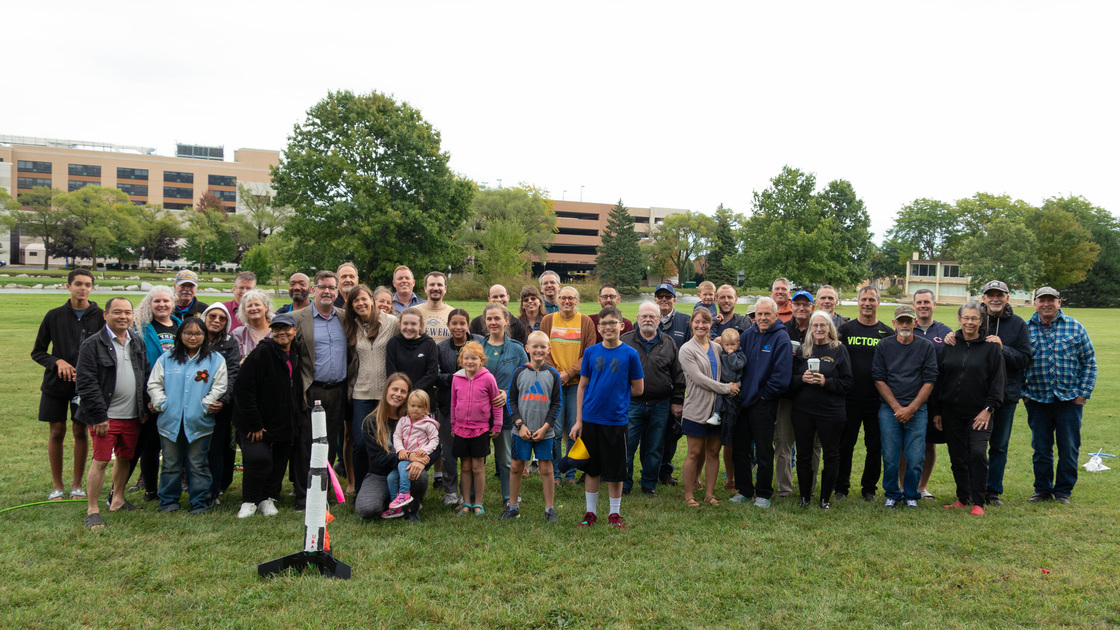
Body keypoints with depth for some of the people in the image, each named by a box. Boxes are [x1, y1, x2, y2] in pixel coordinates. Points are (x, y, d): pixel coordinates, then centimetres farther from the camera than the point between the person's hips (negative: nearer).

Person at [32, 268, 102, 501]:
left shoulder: (100, 317, -3)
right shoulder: (54, 316, 0)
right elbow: (37, 352, 6)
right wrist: (57, 362, -12)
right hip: (55, 384, 1)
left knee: (81, 431, 5)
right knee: (56, 431, 5)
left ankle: (77, 485, 17)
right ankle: (57, 486, 17)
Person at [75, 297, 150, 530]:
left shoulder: (137, 344, 12)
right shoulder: (92, 345, -8)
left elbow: (145, 376, 18)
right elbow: (86, 384, -12)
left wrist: (145, 408, 11)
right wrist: (99, 416, -15)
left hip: (133, 415, 6)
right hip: (106, 416, -6)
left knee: (125, 457, 14)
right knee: (101, 460, -5)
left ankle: (117, 500, 30)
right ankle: (92, 510, 5)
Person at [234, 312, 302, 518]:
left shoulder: (297, 355, 4)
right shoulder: (262, 353, -16)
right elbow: (242, 388, -18)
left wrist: (299, 414, 8)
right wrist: (253, 424, -18)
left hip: (285, 422, 6)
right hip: (258, 422, -6)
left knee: (279, 461, 10)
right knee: (259, 458, -16)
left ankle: (268, 499, 27)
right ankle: (249, 501, 6)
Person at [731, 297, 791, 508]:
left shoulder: (781, 338, -10)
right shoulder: (748, 334, 6)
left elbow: (781, 374, -15)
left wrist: (764, 395, -10)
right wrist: (737, 385, 2)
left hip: (764, 403, -5)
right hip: (742, 400, 5)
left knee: (764, 451, 4)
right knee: (739, 448, 11)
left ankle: (763, 494, 17)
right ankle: (743, 490, 24)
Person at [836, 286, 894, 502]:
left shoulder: (888, 333, 5)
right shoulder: (845, 329, 4)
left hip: (877, 400, 0)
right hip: (849, 399, 0)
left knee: (875, 447, 7)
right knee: (845, 445, 5)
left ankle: (869, 488, 21)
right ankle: (841, 487, 17)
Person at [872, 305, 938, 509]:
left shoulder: (927, 346, 6)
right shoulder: (884, 346, 6)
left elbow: (930, 381, 1)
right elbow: (879, 379, 3)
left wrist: (911, 408, -8)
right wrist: (897, 407, -6)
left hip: (917, 410, 0)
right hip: (889, 408, 0)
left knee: (915, 458, -2)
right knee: (890, 457, -1)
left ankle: (911, 495, 18)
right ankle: (892, 495, 18)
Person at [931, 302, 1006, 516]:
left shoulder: (991, 347, 0)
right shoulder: (949, 346, 7)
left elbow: (998, 380, -2)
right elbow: (938, 378, 9)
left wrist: (989, 408, -9)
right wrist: (936, 411, 7)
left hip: (979, 412, -3)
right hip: (951, 413, 3)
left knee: (978, 454, -13)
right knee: (958, 458, 8)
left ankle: (978, 502, -2)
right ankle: (963, 498, 22)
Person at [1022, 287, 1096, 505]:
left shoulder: (1075, 328, 2)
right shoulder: (1025, 329, 2)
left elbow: (1089, 362, 5)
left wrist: (1084, 392, -2)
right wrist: (1023, 393, 0)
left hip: (1070, 399, 0)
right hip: (1037, 399, 0)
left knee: (1069, 449, 5)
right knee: (1041, 448, 9)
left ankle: (1063, 491, 19)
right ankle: (1042, 489, 22)